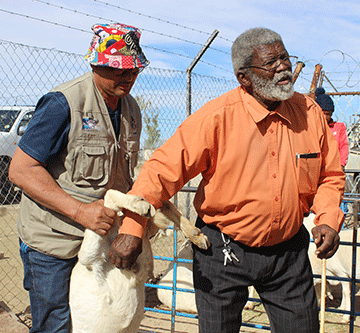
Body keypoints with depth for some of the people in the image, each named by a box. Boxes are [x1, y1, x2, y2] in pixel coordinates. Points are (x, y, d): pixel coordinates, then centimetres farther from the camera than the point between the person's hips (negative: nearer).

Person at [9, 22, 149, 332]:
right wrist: (79, 210, -28)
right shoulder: (63, 103, -18)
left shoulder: (130, 109, 6)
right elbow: (21, 169, -20)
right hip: (54, 243, -7)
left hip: (105, 236, 7)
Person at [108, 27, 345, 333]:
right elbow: (163, 169, -19)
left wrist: (328, 219, -9)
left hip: (289, 250, 4)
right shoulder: (216, 117, -18)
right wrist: (132, 228, -26)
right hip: (224, 250, -3)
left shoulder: (310, 112, -4)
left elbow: (330, 175, 8)